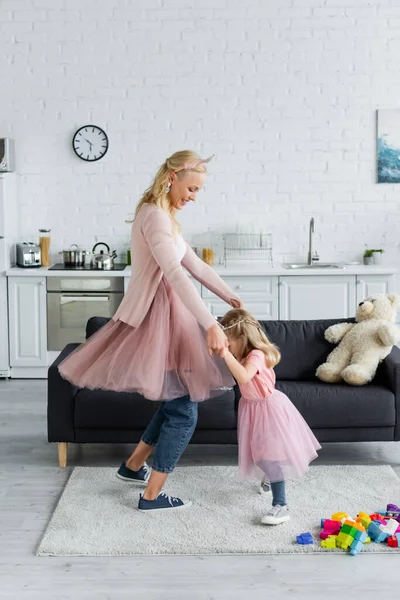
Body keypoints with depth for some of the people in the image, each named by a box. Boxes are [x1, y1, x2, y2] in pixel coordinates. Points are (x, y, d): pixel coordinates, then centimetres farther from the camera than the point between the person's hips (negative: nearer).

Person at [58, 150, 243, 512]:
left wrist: (229, 297, 15)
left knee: (178, 401, 18)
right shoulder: (155, 216, -18)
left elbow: (196, 265, 20)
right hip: (155, 316, -10)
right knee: (184, 412, -3)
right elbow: (176, 275, -29)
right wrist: (210, 325, -35)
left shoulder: (165, 217, 15)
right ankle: (152, 495, 8)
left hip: (165, 314, 10)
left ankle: (134, 465, 31)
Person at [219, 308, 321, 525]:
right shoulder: (243, 356, 1)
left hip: (268, 409, -9)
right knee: (259, 451, 22)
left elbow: (244, 377, -47)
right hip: (252, 407, 9)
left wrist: (226, 354, -51)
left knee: (270, 455, -14)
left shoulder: (256, 356, -29)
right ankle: (269, 478, 52)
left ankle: (280, 506, -13)